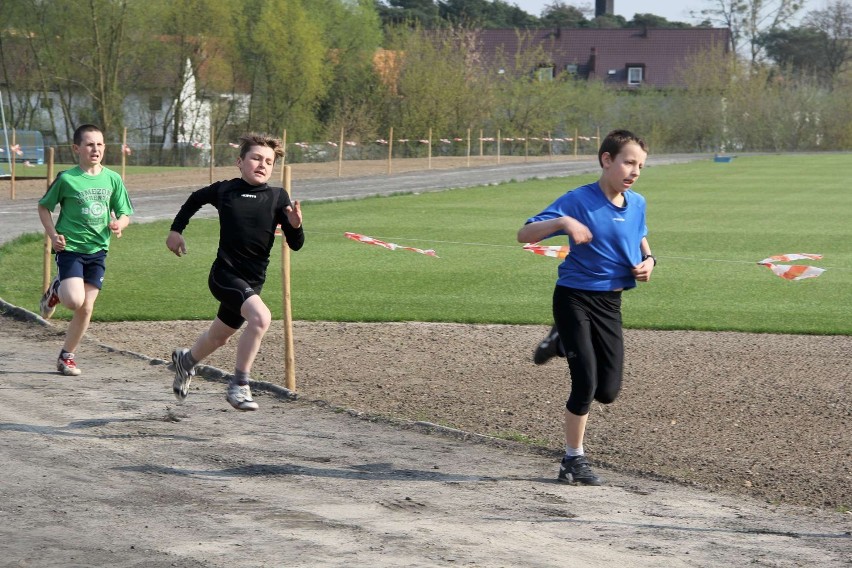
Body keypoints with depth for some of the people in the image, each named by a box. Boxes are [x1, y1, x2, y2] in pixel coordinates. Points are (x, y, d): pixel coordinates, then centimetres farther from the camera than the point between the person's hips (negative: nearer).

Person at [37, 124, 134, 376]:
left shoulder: (112, 179, 2)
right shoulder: (67, 179, -8)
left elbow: (124, 214, 10)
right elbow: (44, 206, 4)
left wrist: (119, 224, -13)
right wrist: (53, 235, -8)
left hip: (97, 250, 4)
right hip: (70, 247, -4)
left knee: (86, 308, 1)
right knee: (75, 300, -21)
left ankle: (66, 356, 17)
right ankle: (56, 290, 16)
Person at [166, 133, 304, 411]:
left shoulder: (278, 197, -1)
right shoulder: (224, 190, -3)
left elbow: (295, 244, -3)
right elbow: (196, 199, 20)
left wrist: (295, 225, -23)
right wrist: (176, 229, 21)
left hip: (253, 281, 4)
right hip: (224, 275, -4)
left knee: (218, 336, 22)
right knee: (260, 317, -30)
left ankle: (186, 360, 55)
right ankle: (239, 385, -19)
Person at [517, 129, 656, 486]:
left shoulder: (637, 204, 2)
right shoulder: (578, 201, -14)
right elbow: (524, 235, -17)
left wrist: (648, 260, 3)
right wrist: (562, 222, -34)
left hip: (610, 302, 5)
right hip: (574, 298, -5)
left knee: (608, 391, 4)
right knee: (586, 383, -10)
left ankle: (567, 343, 36)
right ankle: (573, 461, 9)